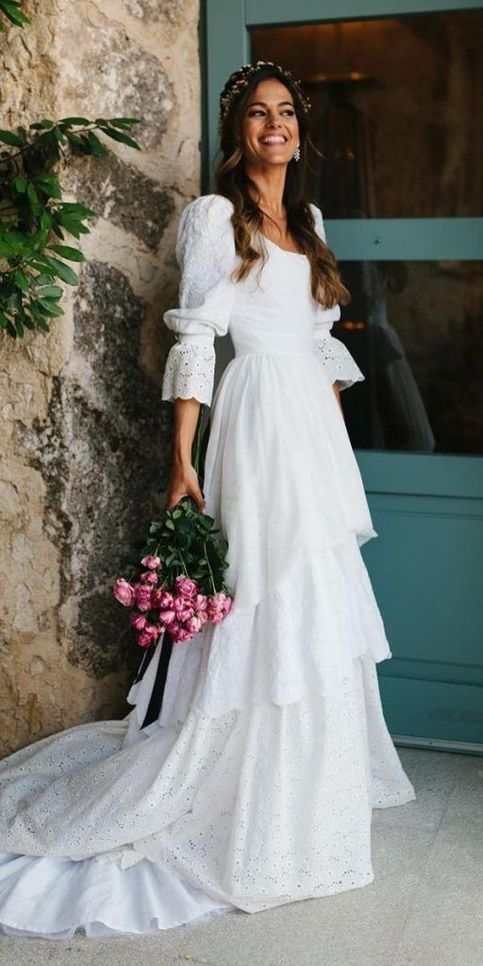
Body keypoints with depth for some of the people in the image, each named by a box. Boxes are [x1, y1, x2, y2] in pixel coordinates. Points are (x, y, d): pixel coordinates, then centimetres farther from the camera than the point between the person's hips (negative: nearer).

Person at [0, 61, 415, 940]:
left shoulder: (308, 223, 18)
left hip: (318, 430, 7)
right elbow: (195, 342, -9)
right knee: (266, 613, -6)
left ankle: (319, 783, 30)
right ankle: (257, 828, 9)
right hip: (258, 423, -7)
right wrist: (182, 462, -15)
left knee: (321, 612, 12)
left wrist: (342, 444, 17)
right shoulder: (214, 216, -3)